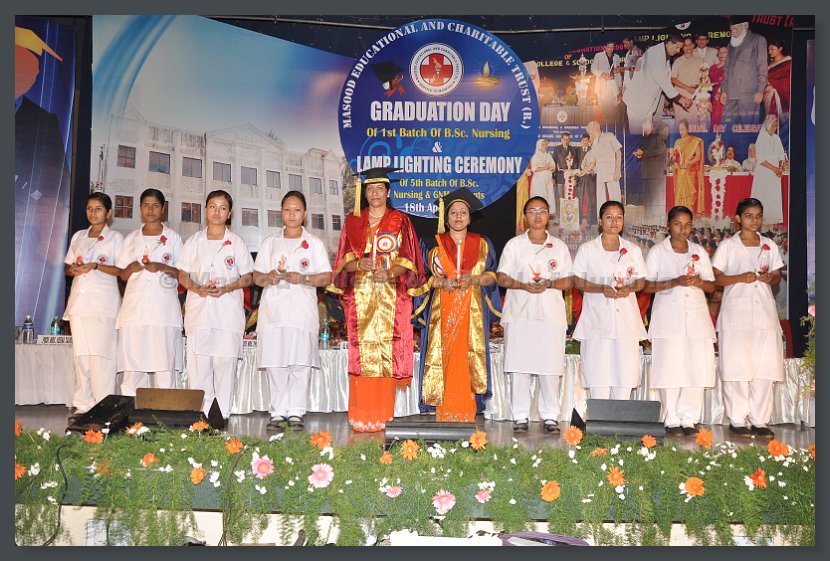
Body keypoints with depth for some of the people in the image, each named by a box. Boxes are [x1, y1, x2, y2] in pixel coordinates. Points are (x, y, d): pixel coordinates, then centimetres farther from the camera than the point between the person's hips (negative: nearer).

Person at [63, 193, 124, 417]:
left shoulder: (115, 238, 4)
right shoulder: (78, 237, 19)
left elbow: (122, 270, -4)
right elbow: (67, 266, 21)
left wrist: (95, 266, -16)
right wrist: (72, 270, -2)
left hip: (103, 302, -5)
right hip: (79, 299, 5)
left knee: (101, 354, -10)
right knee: (80, 353, 4)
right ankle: (83, 403, 9)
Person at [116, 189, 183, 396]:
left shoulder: (173, 238, 11)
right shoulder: (131, 238, 19)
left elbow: (183, 273, 7)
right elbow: (122, 275, 18)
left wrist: (162, 267, -10)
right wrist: (131, 268, -3)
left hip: (163, 306, -2)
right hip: (135, 306, 2)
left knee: (163, 361, -8)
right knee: (132, 362, -3)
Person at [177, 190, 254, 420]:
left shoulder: (236, 242, 9)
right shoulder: (194, 241, 14)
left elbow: (247, 278, 7)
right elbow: (182, 275, 12)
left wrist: (226, 288, -11)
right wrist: (197, 288, -9)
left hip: (228, 311, -1)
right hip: (199, 310, 1)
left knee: (226, 363, -5)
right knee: (197, 365, -4)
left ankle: (222, 416, 0)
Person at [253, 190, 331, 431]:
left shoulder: (314, 243, 12)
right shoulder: (269, 242, 18)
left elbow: (326, 277, 4)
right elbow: (256, 276, 15)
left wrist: (304, 278, -13)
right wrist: (268, 277, -7)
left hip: (302, 309, -2)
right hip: (273, 309, 2)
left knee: (300, 363, -7)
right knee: (275, 363, -3)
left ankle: (296, 412, 1)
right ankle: (278, 413, 4)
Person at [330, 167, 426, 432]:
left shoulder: (400, 221, 9)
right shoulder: (353, 222, 13)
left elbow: (408, 260, 2)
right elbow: (344, 260, 8)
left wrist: (389, 273, -16)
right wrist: (358, 265, -14)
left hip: (391, 297, -1)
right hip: (360, 296, 1)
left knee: (387, 352, -6)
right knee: (362, 353, -4)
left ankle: (382, 415, -1)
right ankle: (361, 417, 0)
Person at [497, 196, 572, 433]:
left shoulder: (560, 247, 13)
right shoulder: (514, 245, 11)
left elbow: (569, 281, 10)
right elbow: (502, 278, 6)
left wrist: (550, 284, -10)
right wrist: (523, 285, -12)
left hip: (551, 313, 1)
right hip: (520, 313, 0)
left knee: (550, 367, -2)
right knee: (518, 366, -2)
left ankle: (550, 416, 7)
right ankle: (520, 416, 6)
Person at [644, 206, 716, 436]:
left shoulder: (699, 252, 16)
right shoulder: (657, 251, 6)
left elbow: (712, 286, 16)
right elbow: (647, 285, -2)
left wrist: (698, 282, -7)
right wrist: (675, 282, -14)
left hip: (696, 316, 3)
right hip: (668, 317, -3)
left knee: (696, 368, -3)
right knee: (670, 369, -6)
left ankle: (689, 419, 5)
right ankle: (672, 420, 2)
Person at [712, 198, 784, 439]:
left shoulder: (769, 246, 15)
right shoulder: (727, 246, 4)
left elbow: (777, 277, 18)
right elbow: (716, 278, 0)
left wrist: (771, 278, -5)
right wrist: (741, 278, -15)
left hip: (764, 311, 4)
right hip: (736, 311, -3)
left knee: (765, 366, -1)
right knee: (737, 366, -4)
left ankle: (759, 420, 6)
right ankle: (737, 420, 4)